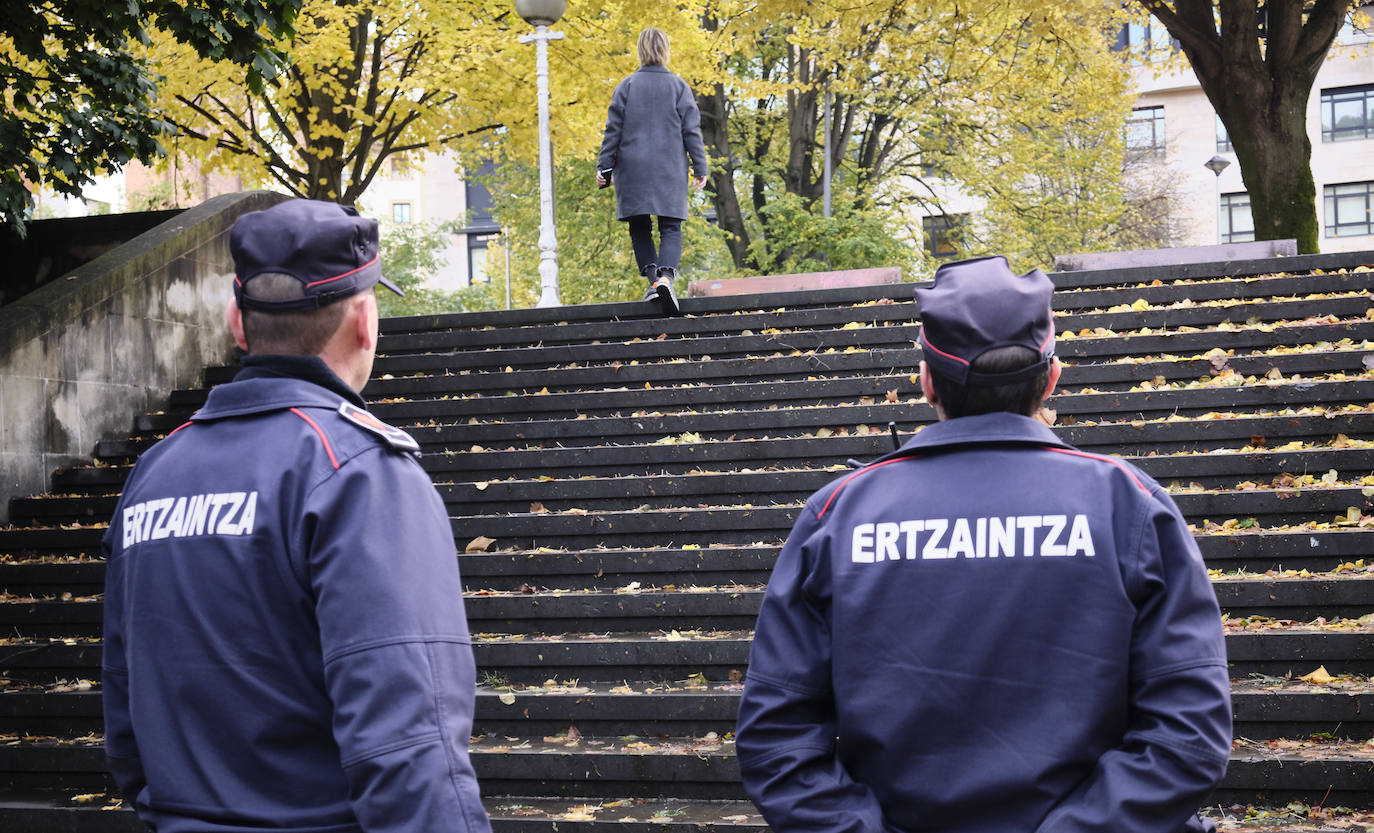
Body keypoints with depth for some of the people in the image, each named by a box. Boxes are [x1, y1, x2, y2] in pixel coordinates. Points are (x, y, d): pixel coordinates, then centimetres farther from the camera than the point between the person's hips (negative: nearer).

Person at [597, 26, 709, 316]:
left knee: (640, 228, 9)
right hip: (670, 170, 0)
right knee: (670, 227, 0)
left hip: (633, 170, 0)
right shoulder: (678, 86, 1)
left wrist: (604, 166, 7)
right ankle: (666, 277, -23)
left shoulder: (627, 86, 2)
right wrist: (700, 167, 6)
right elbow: (691, 130, 1)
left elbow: (613, 129, 2)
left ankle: (653, 279, -3)